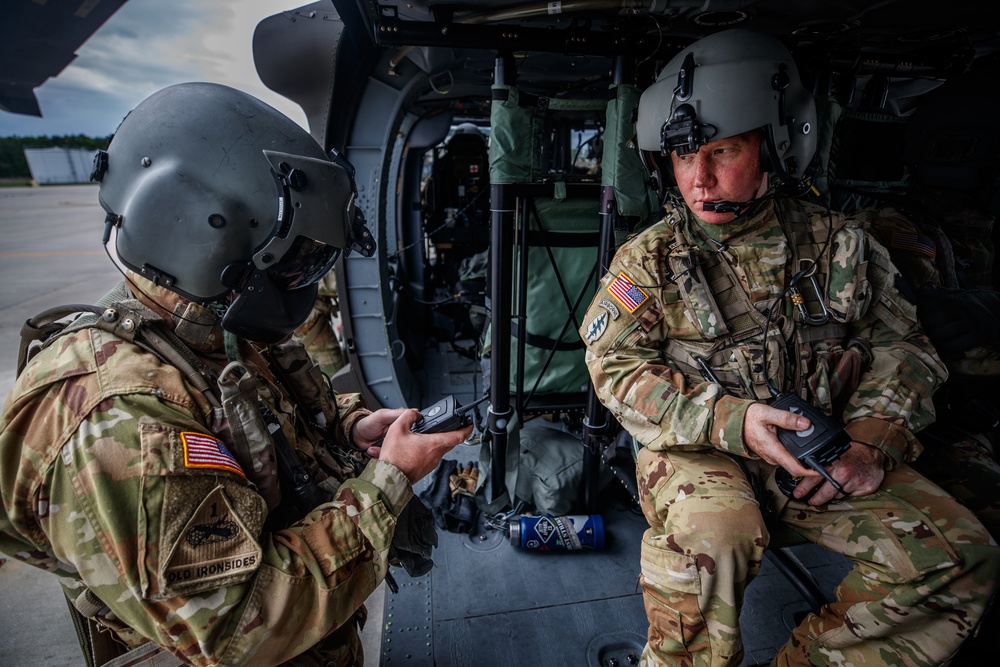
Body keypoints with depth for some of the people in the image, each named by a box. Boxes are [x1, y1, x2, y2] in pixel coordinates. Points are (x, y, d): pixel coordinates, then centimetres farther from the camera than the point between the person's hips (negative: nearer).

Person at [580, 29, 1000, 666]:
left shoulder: (838, 243, 6)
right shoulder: (648, 258, -3)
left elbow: (900, 344, 10)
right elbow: (617, 369, -10)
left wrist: (875, 439, -9)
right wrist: (732, 421, -22)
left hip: (823, 451, 4)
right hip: (697, 448, -3)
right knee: (712, 533, -32)